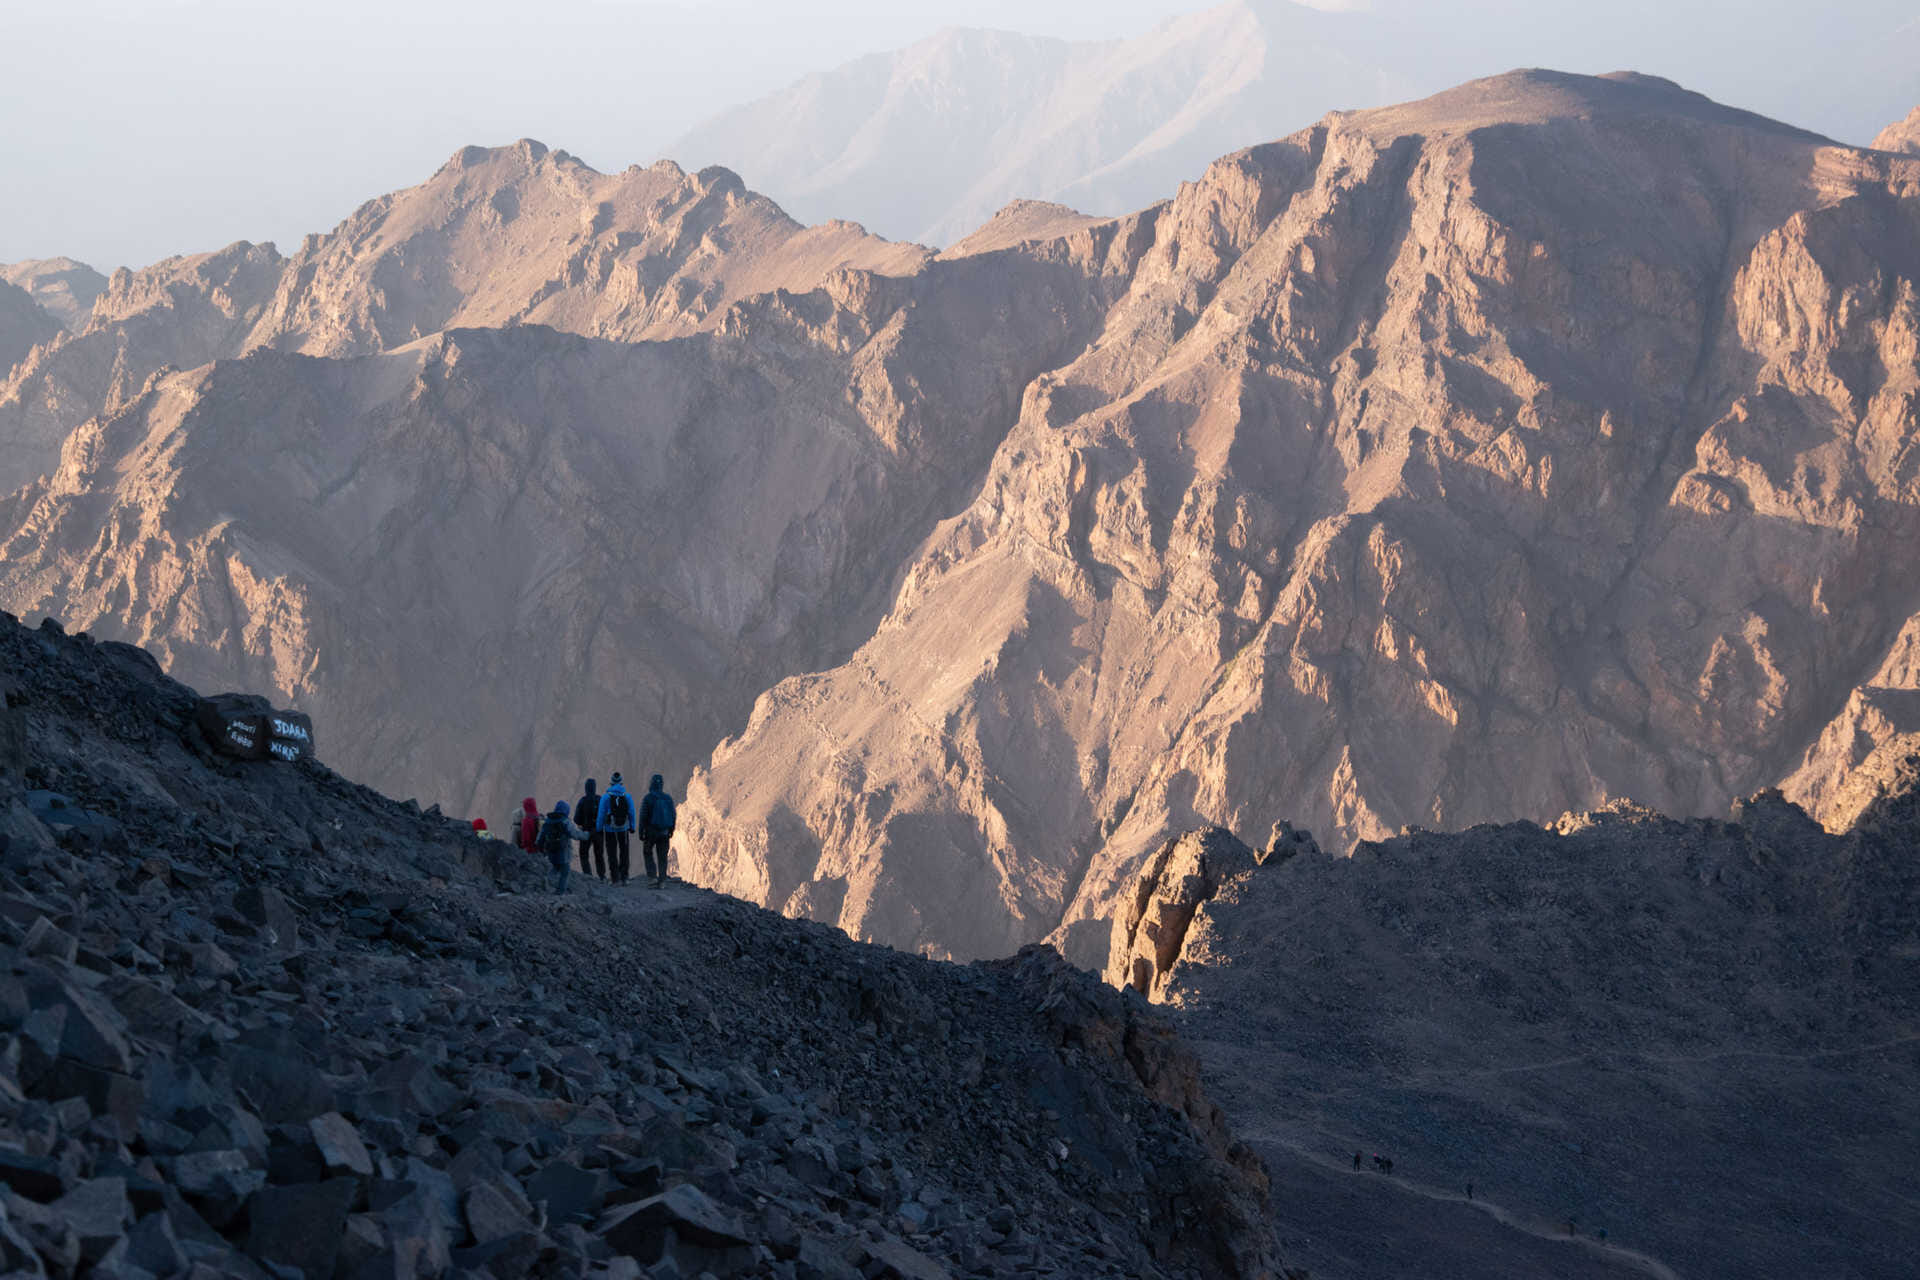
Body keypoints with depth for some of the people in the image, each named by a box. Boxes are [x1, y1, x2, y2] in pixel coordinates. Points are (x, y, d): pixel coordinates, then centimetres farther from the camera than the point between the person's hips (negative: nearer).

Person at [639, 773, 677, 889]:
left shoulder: (647, 798, -10)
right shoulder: (668, 798, 2)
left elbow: (643, 817, -11)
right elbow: (673, 816, 6)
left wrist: (641, 832, -5)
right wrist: (671, 831, 17)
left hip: (651, 832, -3)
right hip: (664, 832, 3)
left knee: (647, 853, 16)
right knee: (662, 857, 9)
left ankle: (653, 876, 2)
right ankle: (662, 881, 4)